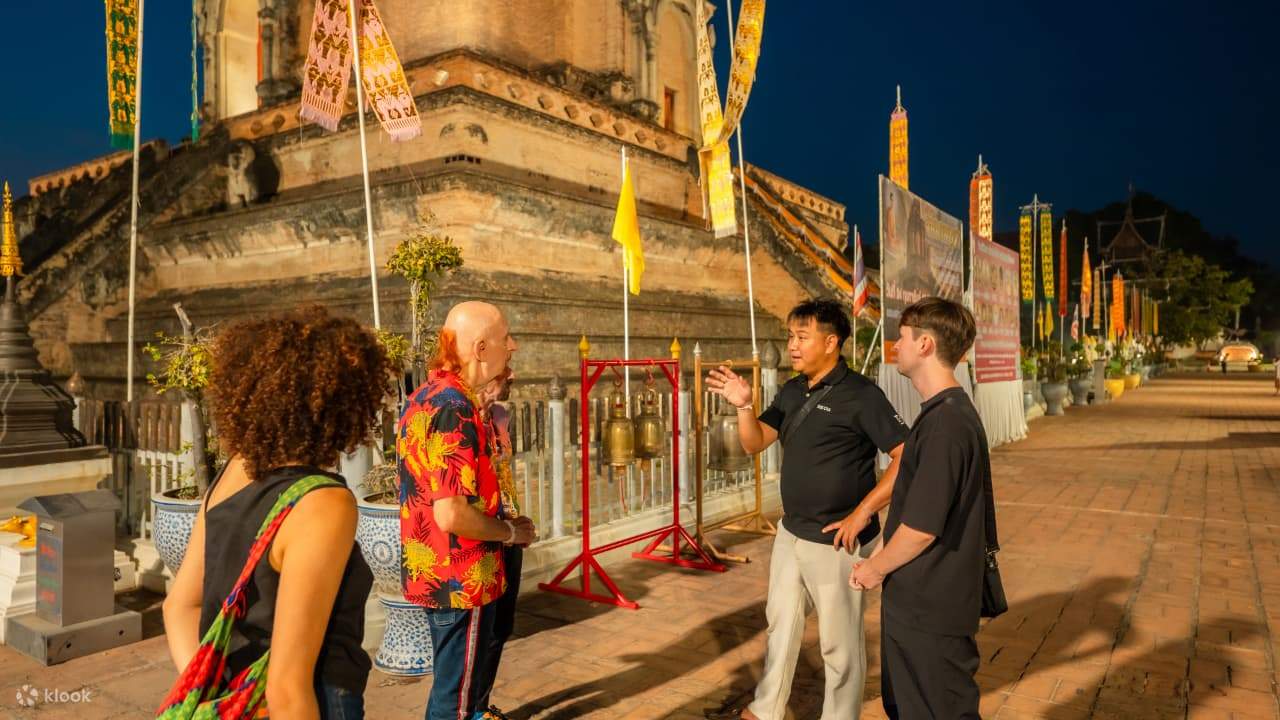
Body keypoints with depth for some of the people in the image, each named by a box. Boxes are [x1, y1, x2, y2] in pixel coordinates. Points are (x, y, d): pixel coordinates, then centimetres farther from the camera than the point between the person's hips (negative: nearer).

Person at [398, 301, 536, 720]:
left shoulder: (423, 398, 7)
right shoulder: (455, 408, -24)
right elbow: (452, 515, -29)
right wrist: (511, 531, -12)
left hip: (430, 572, 9)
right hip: (462, 579, -9)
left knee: (452, 683, 25)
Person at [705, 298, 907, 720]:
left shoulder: (860, 394, -17)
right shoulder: (792, 391, 5)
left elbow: (906, 458, -19)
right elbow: (754, 444, 6)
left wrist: (862, 513, -19)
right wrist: (743, 405, -13)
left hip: (835, 541, -8)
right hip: (790, 533, 8)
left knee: (839, 642, 8)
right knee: (780, 623, 23)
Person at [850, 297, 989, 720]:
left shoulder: (946, 423, -25)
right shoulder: (949, 412, 8)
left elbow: (921, 527, -24)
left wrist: (875, 569, -8)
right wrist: (881, 561, 12)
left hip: (930, 609, -9)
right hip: (916, 601, 10)